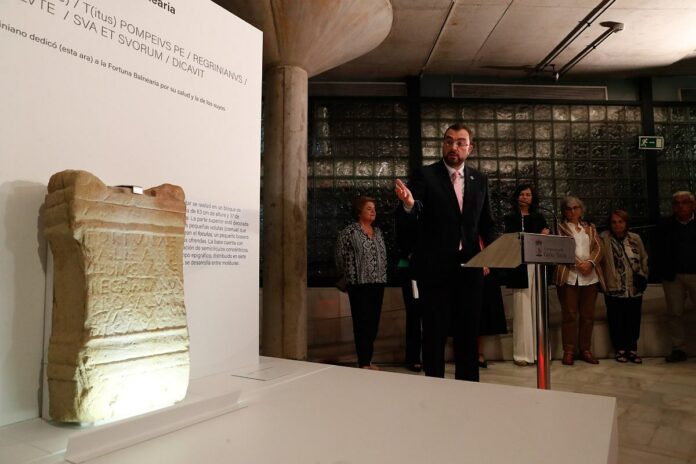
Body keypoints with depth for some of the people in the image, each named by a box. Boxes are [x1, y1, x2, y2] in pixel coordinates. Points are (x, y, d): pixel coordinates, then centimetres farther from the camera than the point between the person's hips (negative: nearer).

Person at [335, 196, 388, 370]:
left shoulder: (378, 232, 15)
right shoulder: (349, 232, -6)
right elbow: (341, 257, -6)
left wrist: (382, 276, 15)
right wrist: (351, 275, 0)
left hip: (378, 283, 7)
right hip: (359, 284, -6)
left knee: (374, 322, 10)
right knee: (362, 322, -3)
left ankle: (368, 360, 21)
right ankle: (363, 363, 5)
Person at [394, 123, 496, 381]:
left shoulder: (479, 180, 9)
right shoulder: (425, 176, -4)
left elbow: (486, 222, 15)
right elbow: (409, 221, -12)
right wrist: (408, 205, -34)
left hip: (470, 266, 4)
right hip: (434, 267, -4)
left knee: (469, 330, 13)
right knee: (435, 331, 5)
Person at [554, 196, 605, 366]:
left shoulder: (590, 228, 18)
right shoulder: (559, 227, 7)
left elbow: (598, 248, 9)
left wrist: (590, 262, -10)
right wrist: (577, 263, -14)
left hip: (590, 276, 4)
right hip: (568, 275, -3)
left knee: (588, 315, 6)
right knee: (569, 315, -3)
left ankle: (585, 350, 16)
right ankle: (568, 351, 4)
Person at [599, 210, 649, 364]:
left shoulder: (635, 238, 7)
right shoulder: (604, 238, -6)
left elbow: (644, 259, 15)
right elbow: (598, 258, -12)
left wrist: (643, 276, 6)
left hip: (635, 289, 3)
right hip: (614, 289, -3)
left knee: (634, 321, 8)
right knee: (617, 321, 5)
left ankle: (632, 350, 23)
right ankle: (620, 349, 21)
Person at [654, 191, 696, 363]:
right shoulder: (665, 225, 5)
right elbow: (659, 251, 4)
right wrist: (663, 272, -5)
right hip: (674, 276, 1)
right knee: (674, 313, 5)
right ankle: (678, 349, 13)